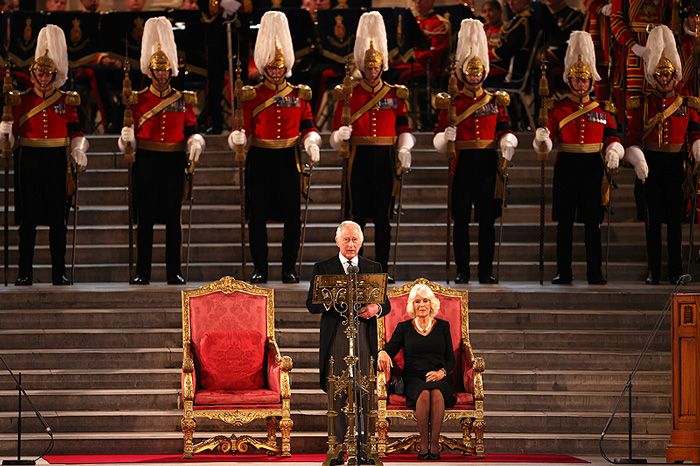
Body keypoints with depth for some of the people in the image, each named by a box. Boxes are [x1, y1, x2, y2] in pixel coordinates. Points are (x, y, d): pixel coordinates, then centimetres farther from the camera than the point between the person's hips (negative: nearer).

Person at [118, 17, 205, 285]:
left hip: (173, 163, 1)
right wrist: (127, 139, -17)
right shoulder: (138, 100, 4)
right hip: (146, 163, -1)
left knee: (173, 218, 3)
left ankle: (173, 272, 7)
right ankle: (142, 273, 5)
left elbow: (191, 131, 8)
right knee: (145, 219, 0)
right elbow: (131, 133, 5)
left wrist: (195, 145, -12)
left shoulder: (183, 100, 8)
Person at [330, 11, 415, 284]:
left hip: (385, 160, 2)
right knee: (357, 215, -1)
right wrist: (341, 135, -22)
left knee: (383, 217, 4)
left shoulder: (394, 94, 8)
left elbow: (404, 128, 8)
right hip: (359, 159, -2)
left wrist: (404, 150, -10)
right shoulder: (347, 94, 3)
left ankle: (383, 269, 10)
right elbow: (337, 135, 1)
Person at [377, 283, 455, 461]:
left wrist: (442, 372, -8)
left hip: (438, 378, 0)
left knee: (437, 392, -37)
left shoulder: (442, 326, 15)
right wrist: (383, 353, -21)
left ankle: (434, 444, -34)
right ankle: (423, 444, -29)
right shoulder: (404, 328, 14)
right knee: (424, 393, -36)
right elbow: (390, 350, 4)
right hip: (413, 379, 0)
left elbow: (451, 359, 12)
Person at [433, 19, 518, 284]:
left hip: (488, 163, 1)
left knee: (487, 219, 2)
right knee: (461, 219, 0)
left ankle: (486, 271, 6)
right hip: (462, 163, -1)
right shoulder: (452, 102, 6)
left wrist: (507, 145, -14)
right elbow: (439, 137, 4)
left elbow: (505, 131, 8)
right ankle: (462, 271, 5)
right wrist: (445, 137, -19)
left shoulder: (496, 101, 10)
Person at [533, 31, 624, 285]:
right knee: (564, 221, 1)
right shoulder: (558, 108, 3)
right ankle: (564, 272, 6)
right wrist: (541, 139, -26)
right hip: (567, 166, -1)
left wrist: (613, 153, -12)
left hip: (593, 167, 1)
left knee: (593, 221, 2)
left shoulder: (602, 109, 8)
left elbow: (612, 137, 9)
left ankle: (595, 273, 6)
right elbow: (547, 143, -3)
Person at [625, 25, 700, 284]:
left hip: (677, 165, 0)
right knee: (653, 218, 2)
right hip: (651, 164, 0)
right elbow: (633, 137, 3)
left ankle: (675, 271, 6)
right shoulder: (641, 105, 6)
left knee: (675, 218, 1)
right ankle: (654, 271, 6)